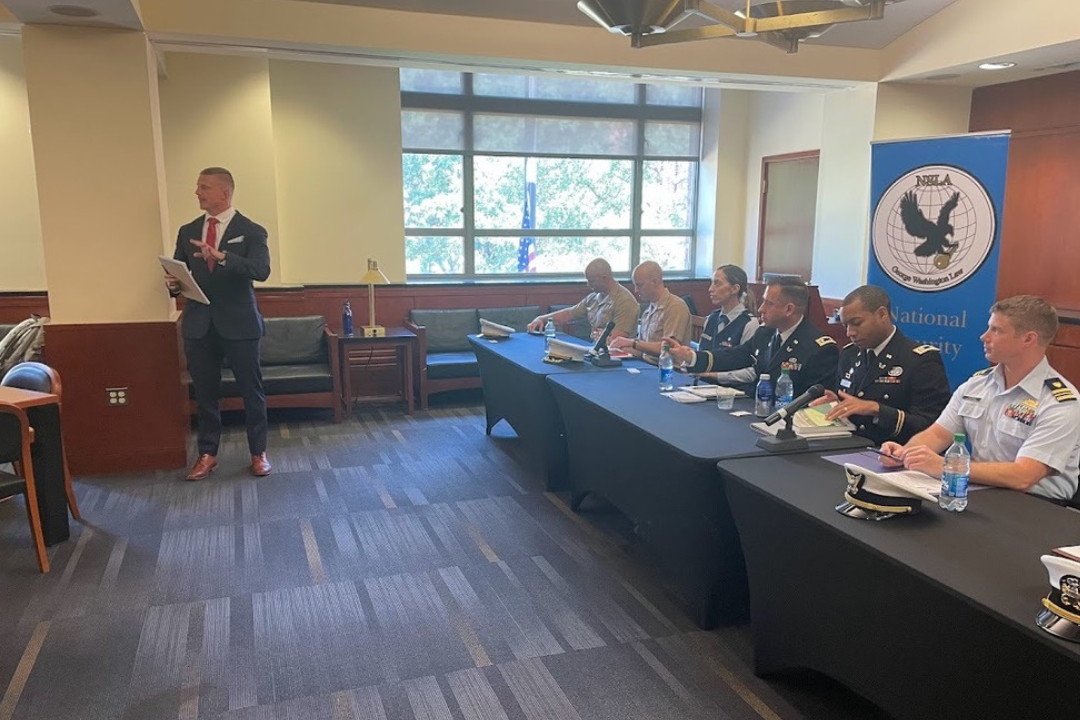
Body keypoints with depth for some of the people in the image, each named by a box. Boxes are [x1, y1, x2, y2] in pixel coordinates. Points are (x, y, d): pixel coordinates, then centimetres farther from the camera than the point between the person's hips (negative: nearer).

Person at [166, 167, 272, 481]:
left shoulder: (251, 231, -4)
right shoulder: (187, 231, 10)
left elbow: (261, 270, -20)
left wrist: (222, 257, -33)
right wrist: (172, 284, -13)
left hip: (238, 323, -4)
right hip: (199, 324, 4)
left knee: (251, 390, 6)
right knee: (205, 392, 11)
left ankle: (258, 452, 20)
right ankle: (207, 454, 23)